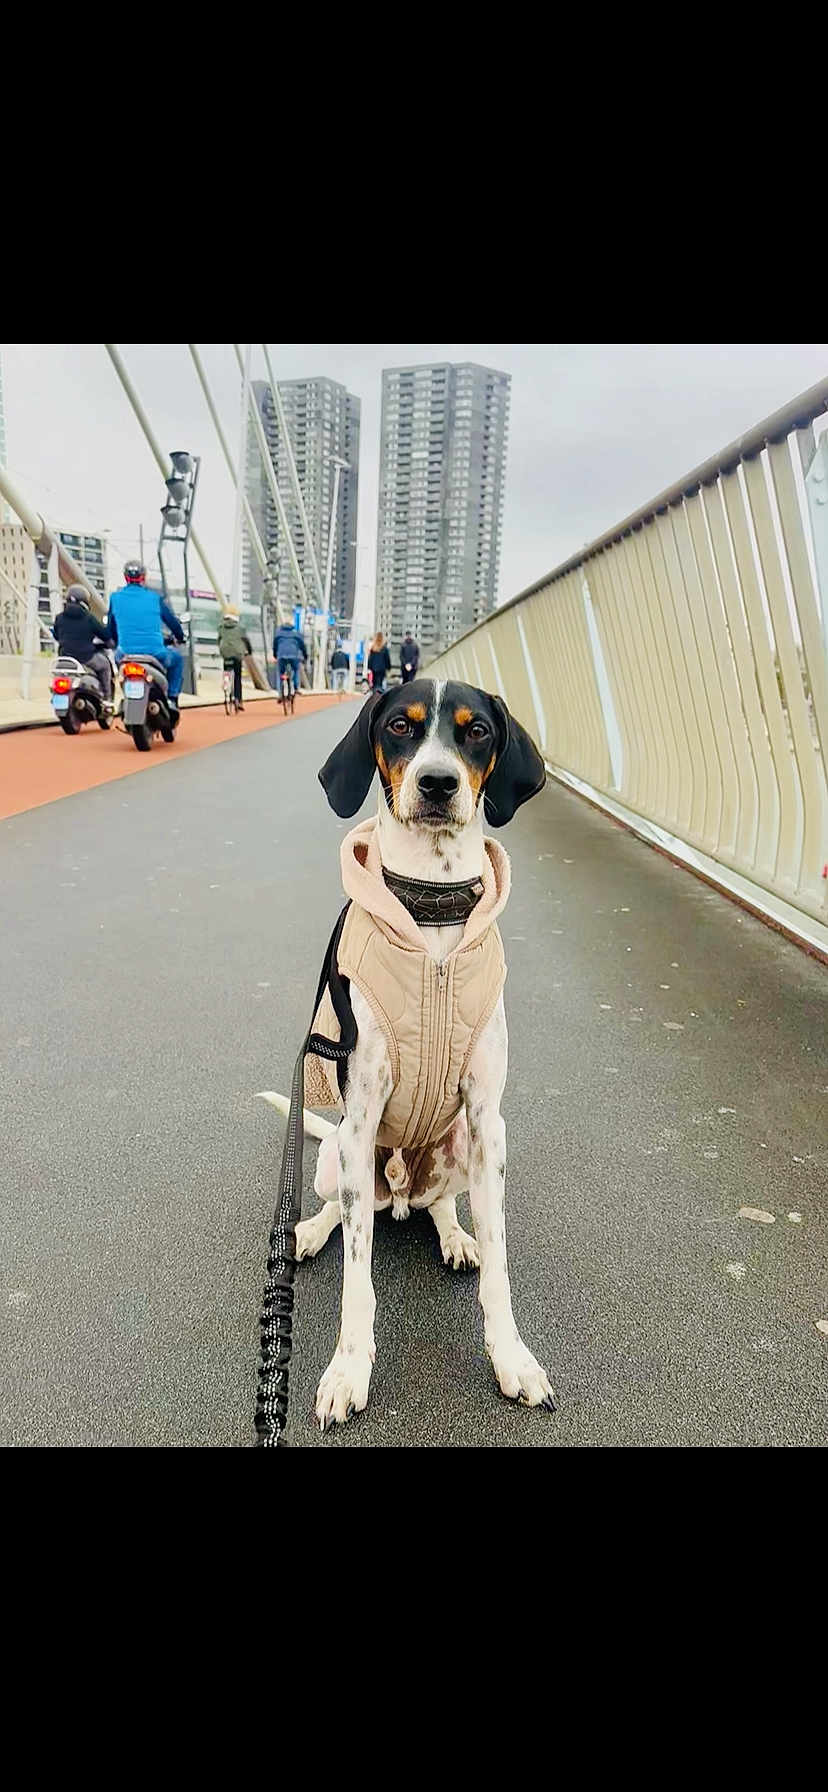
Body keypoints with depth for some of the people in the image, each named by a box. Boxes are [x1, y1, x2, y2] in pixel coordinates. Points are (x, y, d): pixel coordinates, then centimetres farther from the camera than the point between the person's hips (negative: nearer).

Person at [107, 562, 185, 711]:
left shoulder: (115, 598, 5)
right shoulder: (155, 598, 0)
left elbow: (111, 627, 16)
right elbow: (172, 621, 9)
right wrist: (180, 637, 30)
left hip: (127, 652, 2)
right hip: (155, 652, -2)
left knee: (117, 656, 39)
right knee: (177, 660, 29)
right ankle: (172, 698, 16)